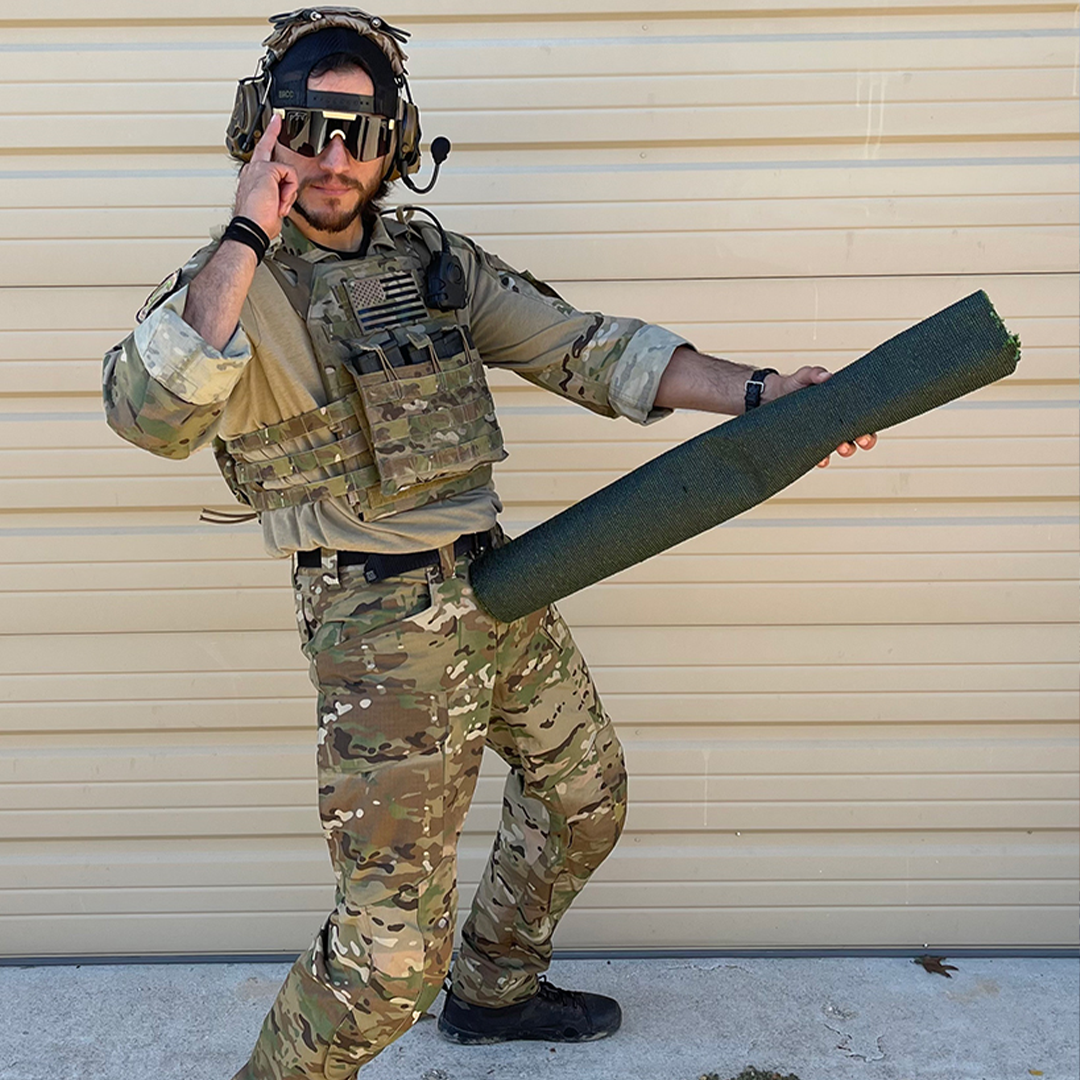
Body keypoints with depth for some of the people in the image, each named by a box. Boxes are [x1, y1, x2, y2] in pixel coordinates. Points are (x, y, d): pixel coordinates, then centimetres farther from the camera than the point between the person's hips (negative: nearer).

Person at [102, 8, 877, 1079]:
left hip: (501, 590, 8)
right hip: (382, 627, -7)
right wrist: (248, 236, -28)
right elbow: (152, 416, -29)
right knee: (391, 949, -5)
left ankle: (494, 990, 47)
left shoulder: (434, 260, 8)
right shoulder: (231, 284, -9)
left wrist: (757, 393, -4)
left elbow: (582, 347, 5)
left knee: (586, 794, 25)